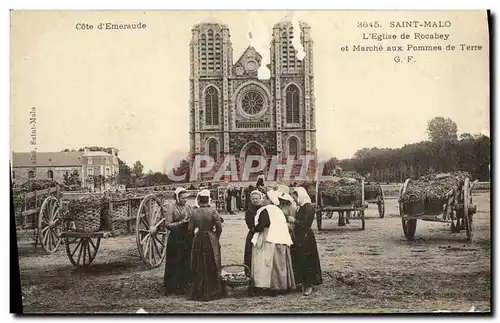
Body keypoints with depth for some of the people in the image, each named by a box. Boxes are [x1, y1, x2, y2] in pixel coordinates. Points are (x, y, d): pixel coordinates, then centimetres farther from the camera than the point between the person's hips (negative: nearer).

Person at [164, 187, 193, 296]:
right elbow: (168, 225, -10)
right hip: (176, 240, -5)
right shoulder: (171, 209, -5)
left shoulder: (188, 208, 12)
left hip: (187, 239, 5)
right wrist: (181, 223, -17)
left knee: (187, 263, 5)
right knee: (176, 264, -2)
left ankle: (185, 285, 14)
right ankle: (175, 287, 5)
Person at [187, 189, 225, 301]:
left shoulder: (194, 212, -5)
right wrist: (216, 237, 6)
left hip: (198, 240, 2)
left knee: (199, 267, 12)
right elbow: (219, 228, -11)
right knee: (212, 267, 9)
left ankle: (198, 292, 17)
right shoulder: (213, 211, -11)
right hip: (211, 240, -2)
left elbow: (190, 229, -2)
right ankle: (212, 291, 14)